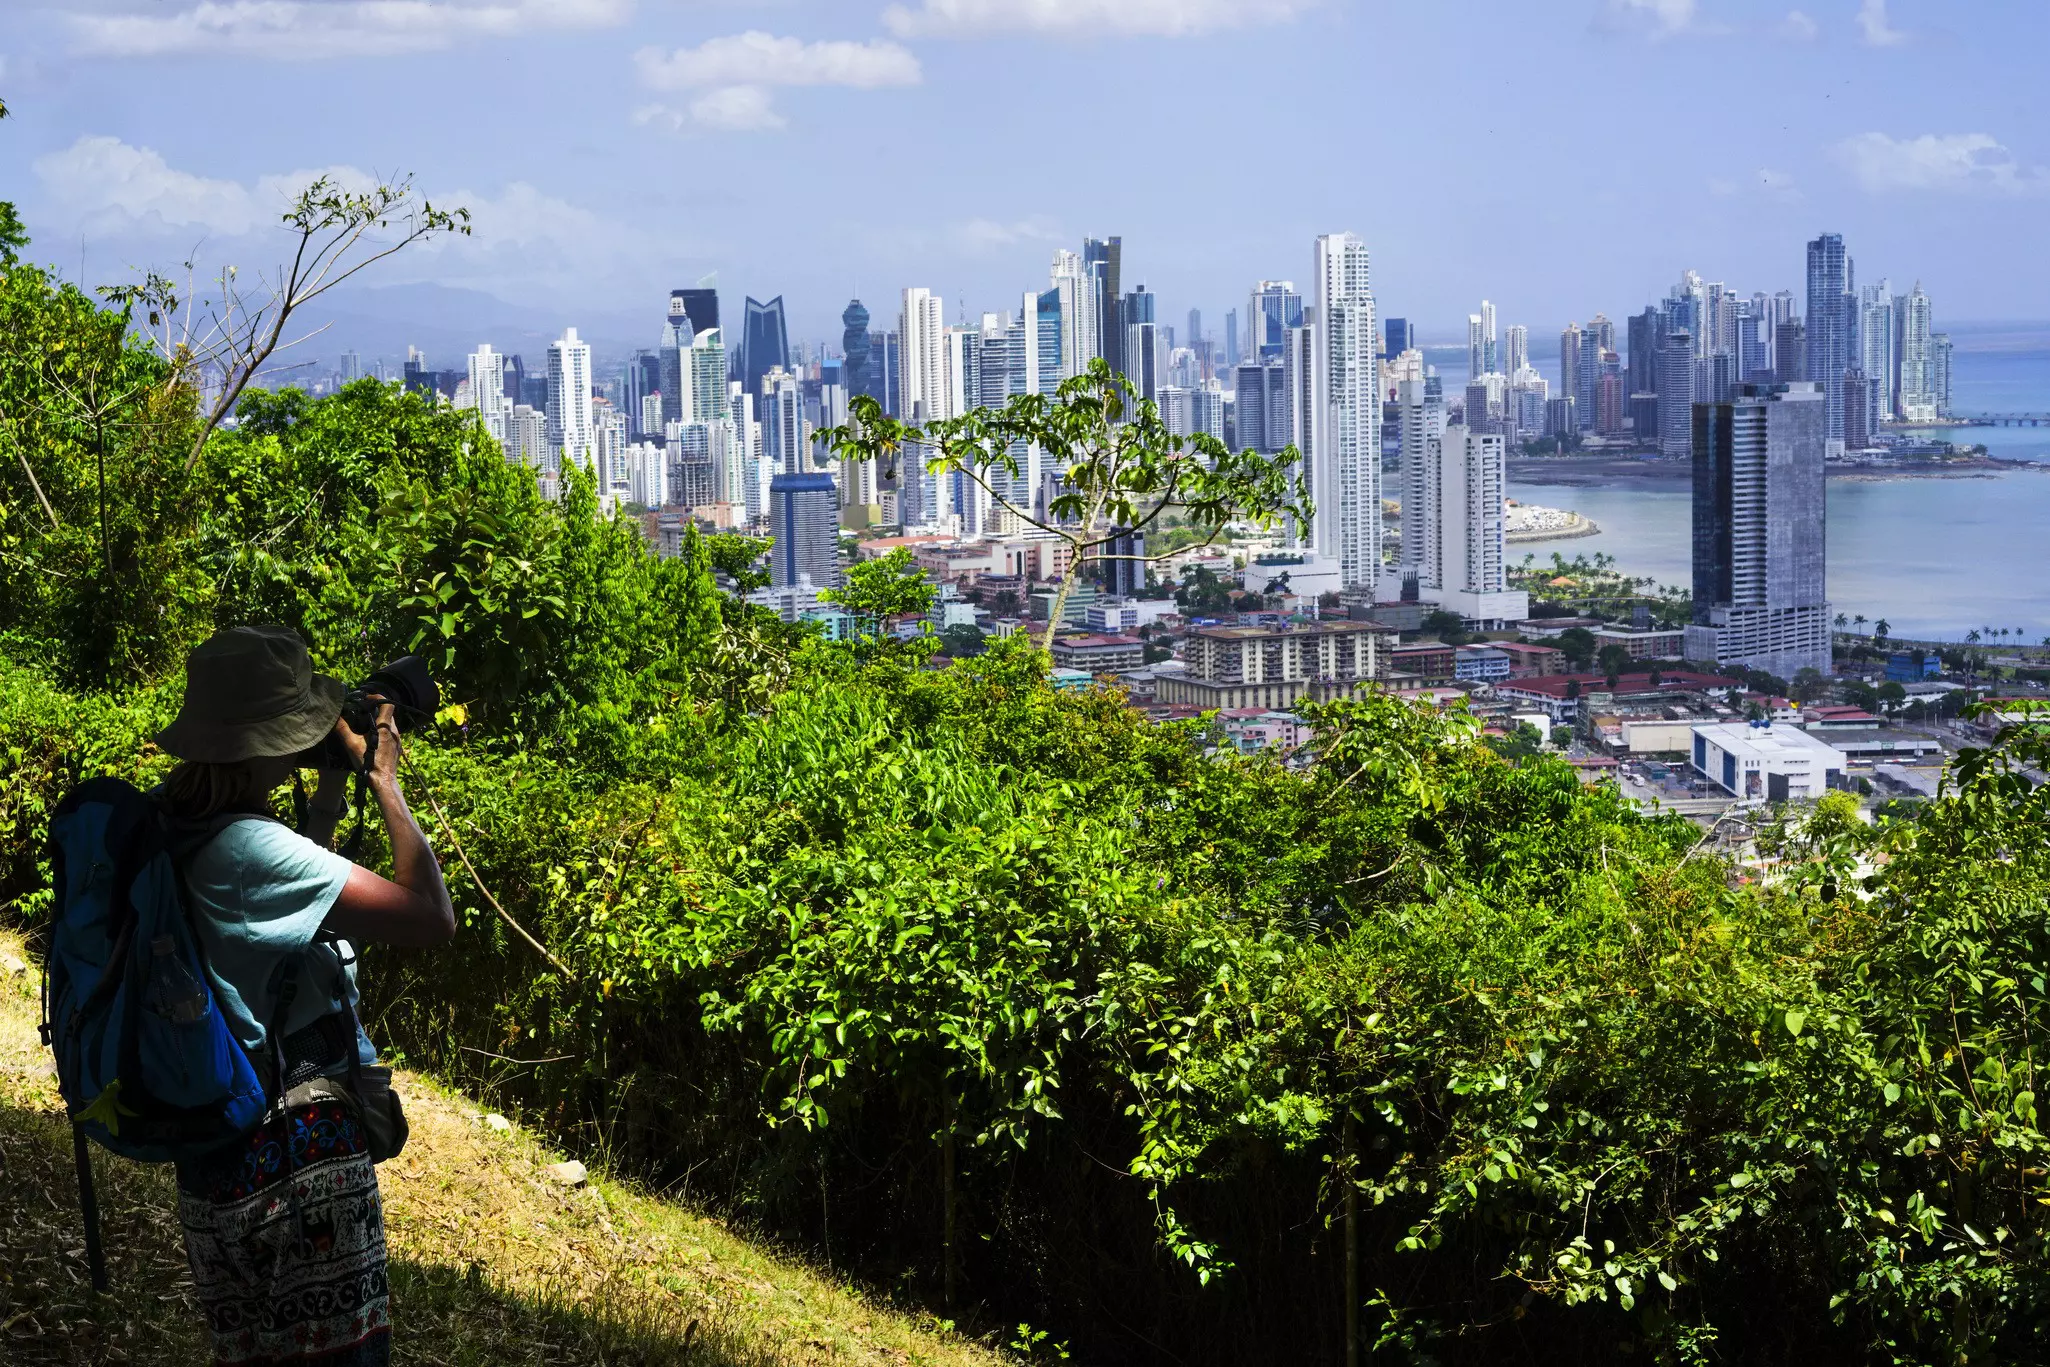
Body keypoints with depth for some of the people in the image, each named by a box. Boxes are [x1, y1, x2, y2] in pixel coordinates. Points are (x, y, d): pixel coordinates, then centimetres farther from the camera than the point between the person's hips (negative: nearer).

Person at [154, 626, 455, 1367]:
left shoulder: (168, 825, 5)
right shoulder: (251, 847, -22)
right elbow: (432, 917, -22)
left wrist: (329, 797, 12)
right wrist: (385, 780, -11)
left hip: (210, 1163, 9)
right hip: (300, 1159, -9)